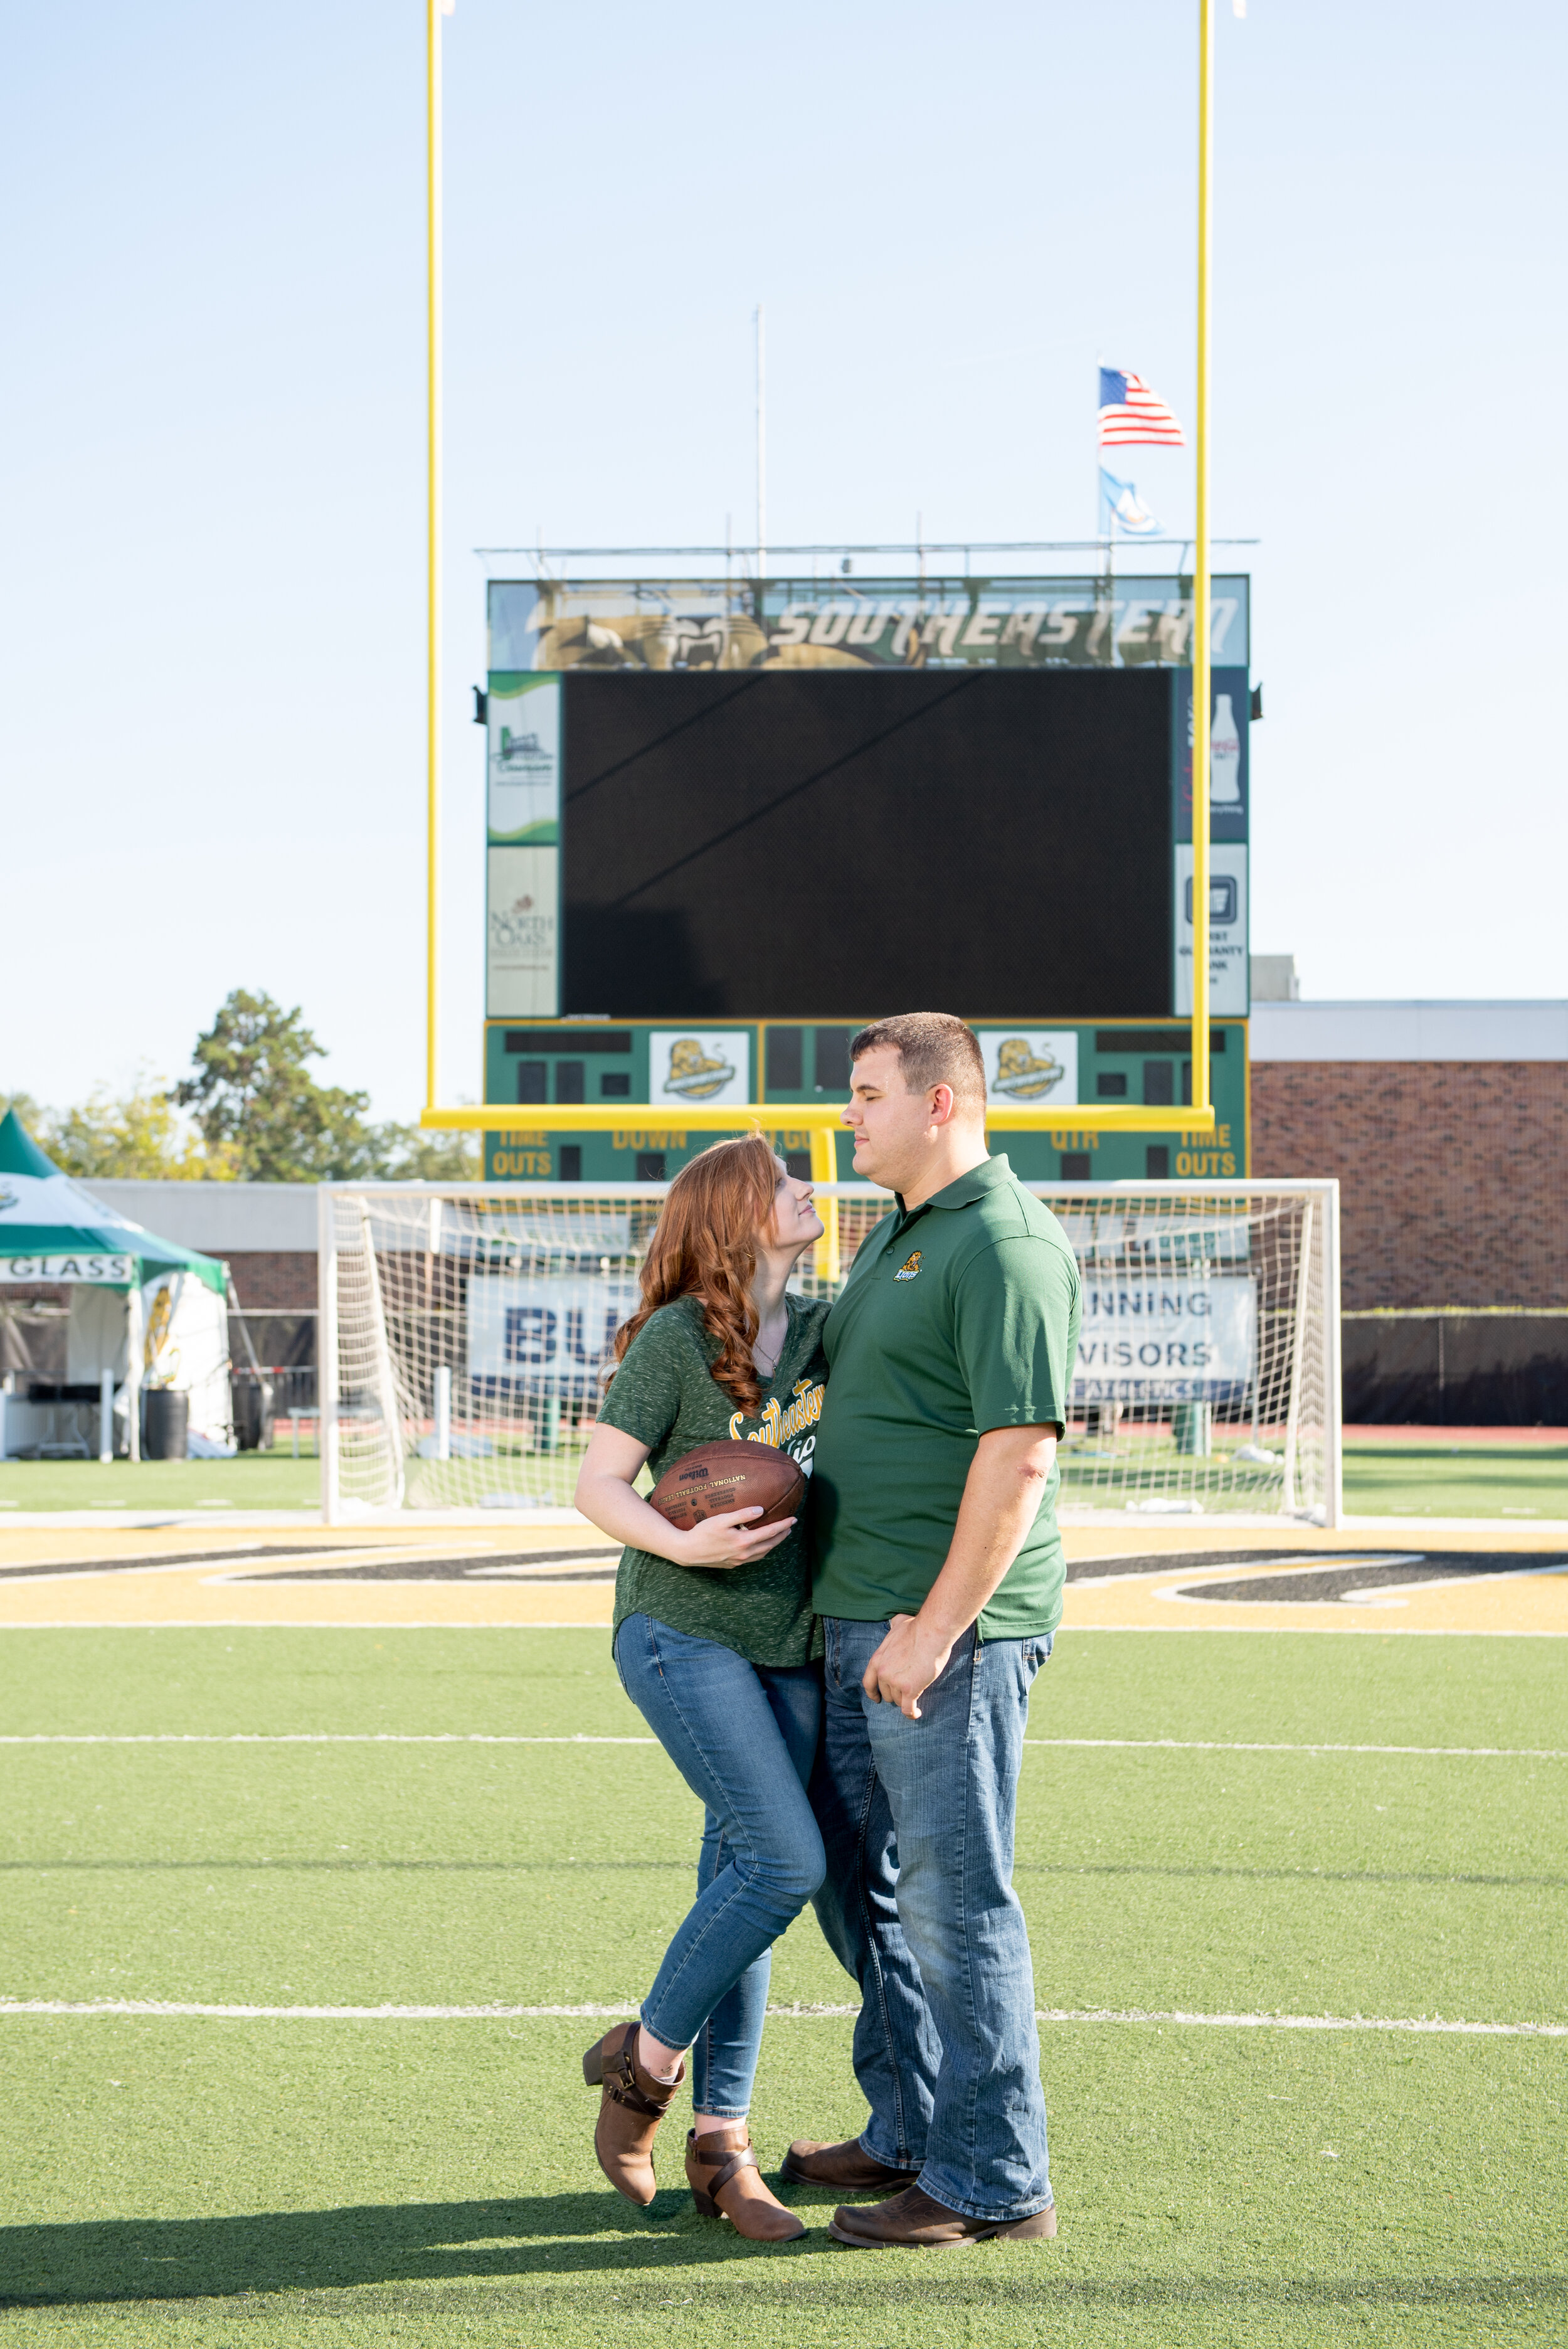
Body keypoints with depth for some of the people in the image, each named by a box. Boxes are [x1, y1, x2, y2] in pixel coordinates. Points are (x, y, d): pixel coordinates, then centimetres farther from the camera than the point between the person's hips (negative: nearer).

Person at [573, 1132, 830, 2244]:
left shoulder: (820, 1329, 8)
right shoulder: (677, 1337, -9)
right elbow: (599, 1482, -9)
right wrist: (681, 1544, -25)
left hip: (791, 1645, 6)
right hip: (684, 1631, -6)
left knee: (742, 1878, 6)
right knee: (787, 1860, -16)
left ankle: (720, 2142, 12)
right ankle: (644, 2057, 4)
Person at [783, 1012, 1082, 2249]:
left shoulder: (1006, 1244, -15)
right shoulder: (899, 1236, 17)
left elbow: (1022, 1452, -22)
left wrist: (934, 1627, -23)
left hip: (952, 1627, -10)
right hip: (862, 1619, 10)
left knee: (953, 1898, -5)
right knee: (857, 1878, 17)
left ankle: (994, 2180, 4)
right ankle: (911, 2133, 30)